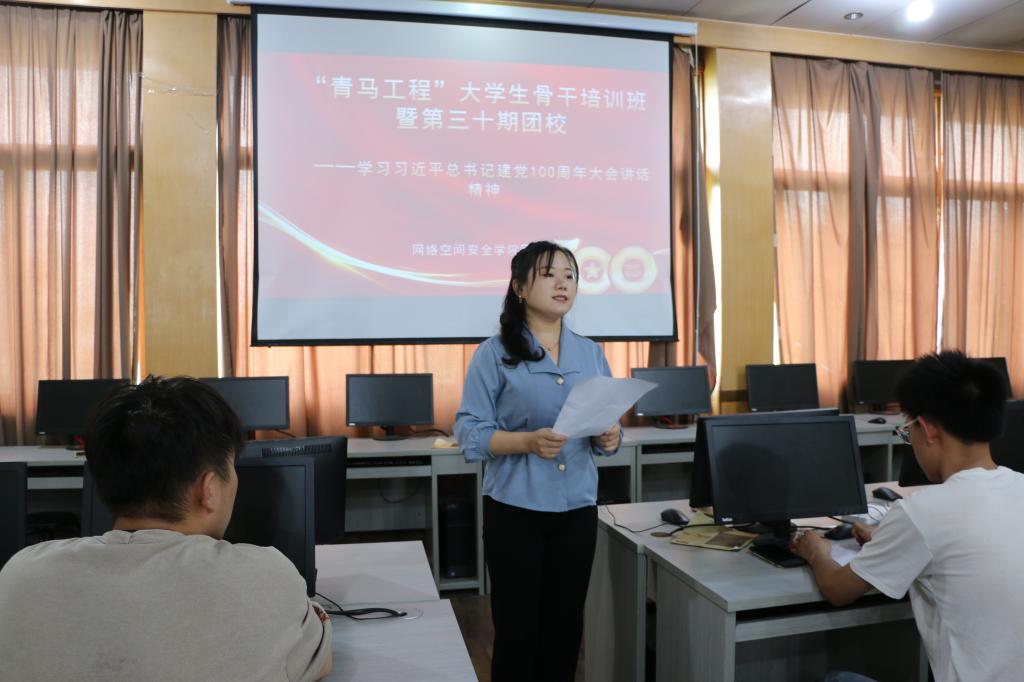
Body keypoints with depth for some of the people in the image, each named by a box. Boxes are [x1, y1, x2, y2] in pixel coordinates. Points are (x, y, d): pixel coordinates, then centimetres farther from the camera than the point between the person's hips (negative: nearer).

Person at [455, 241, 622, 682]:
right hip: (516, 509, -4)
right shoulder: (494, 353, -7)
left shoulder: (591, 353, 8)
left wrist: (609, 438, -11)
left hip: (577, 508, 4)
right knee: (517, 628, 7)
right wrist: (529, 441, -25)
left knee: (564, 625, 14)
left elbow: (605, 423, 12)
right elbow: (470, 432, -11)